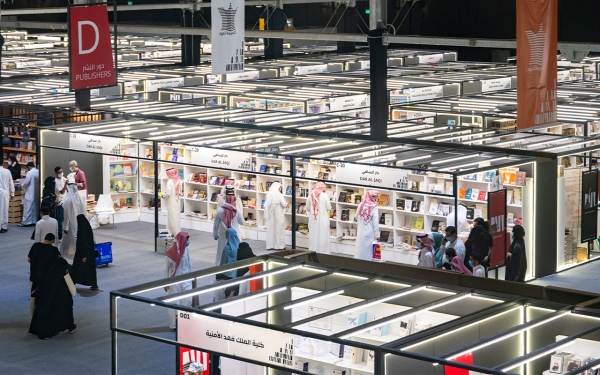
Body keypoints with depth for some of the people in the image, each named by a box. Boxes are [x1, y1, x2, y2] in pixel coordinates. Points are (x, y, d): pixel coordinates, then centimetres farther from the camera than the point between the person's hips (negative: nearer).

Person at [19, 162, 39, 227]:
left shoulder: (30, 173, -14)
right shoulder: (38, 172, 4)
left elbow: (26, 182, -15)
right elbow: (39, 182, 8)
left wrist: (24, 187, 6)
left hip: (30, 193, -6)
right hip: (37, 193, 6)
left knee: (28, 207, -4)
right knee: (35, 207, 11)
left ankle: (26, 222, -4)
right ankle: (34, 221, 14)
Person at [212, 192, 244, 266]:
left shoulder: (220, 210, -11)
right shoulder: (237, 211, -13)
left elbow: (216, 224, -2)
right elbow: (242, 222, 4)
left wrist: (215, 234, 11)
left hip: (223, 236, 1)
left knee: (221, 254, 11)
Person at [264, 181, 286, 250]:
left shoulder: (269, 194, 1)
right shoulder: (279, 195, -13)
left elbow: (266, 205, 5)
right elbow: (284, 204, -12)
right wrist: (286, 203, 9)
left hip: (270, 215, 5)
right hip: (278, 215, -5)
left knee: (271, 229, 10)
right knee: (279, 229, 1)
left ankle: (270, 245, 13)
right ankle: (279, 245, 1)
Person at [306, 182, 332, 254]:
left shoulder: (310, 195, -1)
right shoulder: (325, 196, -11)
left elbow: (307, 208, 7)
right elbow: (329, 208, -5)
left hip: (313, 219, 3)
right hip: (322, 219, -3)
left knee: (313, 236, 11)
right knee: (322, 236, 3)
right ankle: (322, 253, 4)